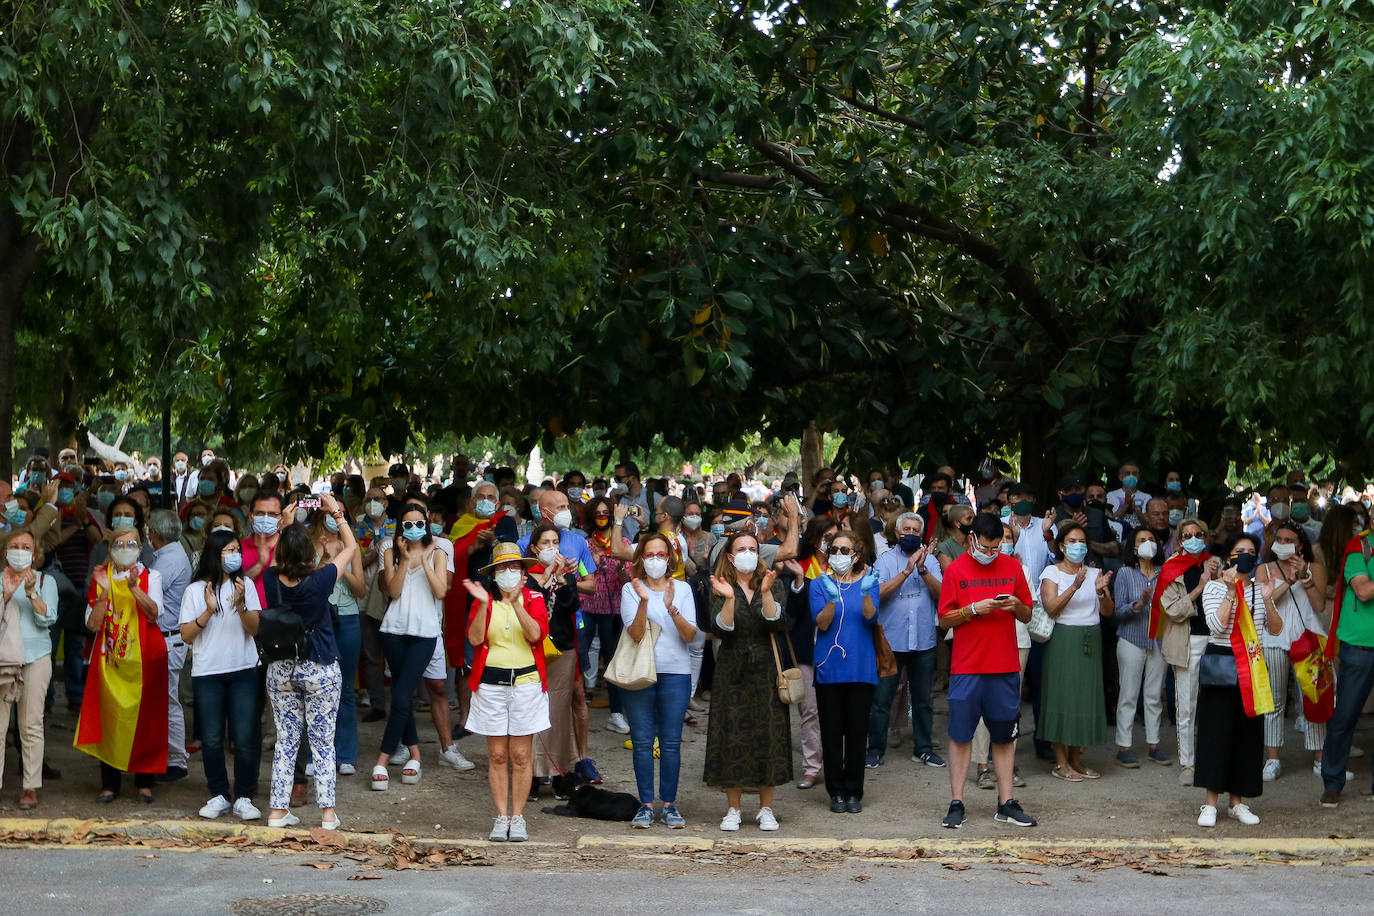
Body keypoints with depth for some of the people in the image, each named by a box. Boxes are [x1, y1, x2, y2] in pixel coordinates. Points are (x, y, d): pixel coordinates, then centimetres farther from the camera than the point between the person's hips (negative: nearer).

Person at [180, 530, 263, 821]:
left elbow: (254, 628, -1)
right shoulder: (195, 591, 3)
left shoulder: (245, 585, 6)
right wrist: (209, 610, -13)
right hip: (207, 673, 0)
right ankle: (219, 795, 17)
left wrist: (240, 605, -18)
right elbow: (186, 635, -1)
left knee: (245, 738, -5)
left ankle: (244, 798, 4)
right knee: (211, 739, 3)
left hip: (243, 670, 0)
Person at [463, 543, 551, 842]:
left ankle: (517, 817, 9)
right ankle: (501, 817, 10)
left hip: (526, 682, -1)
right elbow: (475, 638, -8)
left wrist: (516, 603, -23)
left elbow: (536, 634, -13)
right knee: (497, 756, 2)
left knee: (520, 756, 0)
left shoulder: (533, 598, 5)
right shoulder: (484, 600, 7)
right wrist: (484, 604, -19)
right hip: (490, 684, 1)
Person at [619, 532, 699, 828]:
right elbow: (635, 634, -10)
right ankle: (646, 804, 10)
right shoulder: (631, 590, 2)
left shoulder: (682, 589, 6)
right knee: (642, 742, 1)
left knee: (671, 742, 1)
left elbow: (690, 636, -3)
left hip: (676, 673, 1)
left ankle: (669, 804, 9)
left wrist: (671, 608, -18)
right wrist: (643, 601, -23)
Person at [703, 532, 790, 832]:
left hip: (766, 671, 1)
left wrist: (766, 594, -24)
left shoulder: (772, 584, 5)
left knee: (768, 736, 1)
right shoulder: (720, 588, 3)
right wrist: (729, 599, -25)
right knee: (732, 738, 0)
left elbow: (776, 623, -10)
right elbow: (721, 629, -11)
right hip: (732, 670, -1)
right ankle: (733, 809, 10)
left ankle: (765, 809, 12)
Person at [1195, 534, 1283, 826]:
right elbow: (1217, 625, -18)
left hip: (1251, 665, 5)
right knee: (1217, 730, -6)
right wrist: (1231, 592, -23)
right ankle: (1211, 803, -1)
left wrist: (1267, 601, -11)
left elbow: (1275, 630, 5)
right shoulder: (1215, 587, -4)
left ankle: (1238, 801, 14)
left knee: (1248, 731, 5)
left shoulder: (1259, 588, 10)